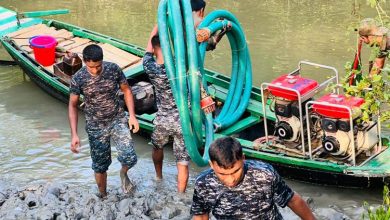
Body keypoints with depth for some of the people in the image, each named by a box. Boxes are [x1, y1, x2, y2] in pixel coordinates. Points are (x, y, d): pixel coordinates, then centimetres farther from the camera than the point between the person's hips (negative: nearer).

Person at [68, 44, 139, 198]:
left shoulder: (113, 69, -14)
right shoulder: (78, 79, -16)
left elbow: (126, 90, 1)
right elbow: (73, 105, -6)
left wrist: (132, 115, -8)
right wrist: (74, 135, -12)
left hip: (118, 119, 0)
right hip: (96, 127, 0)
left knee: (130, 159, -14)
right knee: (100, 166, 9)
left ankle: (123, 173, 23)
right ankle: (103, 197, 34)